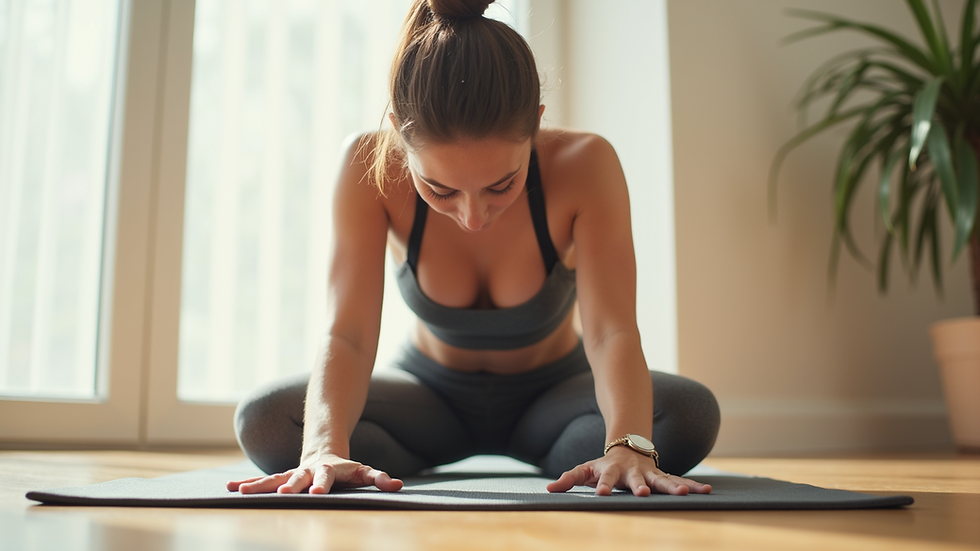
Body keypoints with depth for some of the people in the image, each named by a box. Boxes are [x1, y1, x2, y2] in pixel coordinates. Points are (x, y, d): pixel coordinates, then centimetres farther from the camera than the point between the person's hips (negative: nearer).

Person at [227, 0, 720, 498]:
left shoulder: (584, 165, -28)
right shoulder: (372, 168, -26)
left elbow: (612, 331, -33)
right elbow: (347, 333, -32)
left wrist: (627, 447, -52)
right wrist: (326, 447, -50)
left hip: (551, 393, 0)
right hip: (433, 392, 1)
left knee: (691, 414, -30)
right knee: (264, 421, -24)